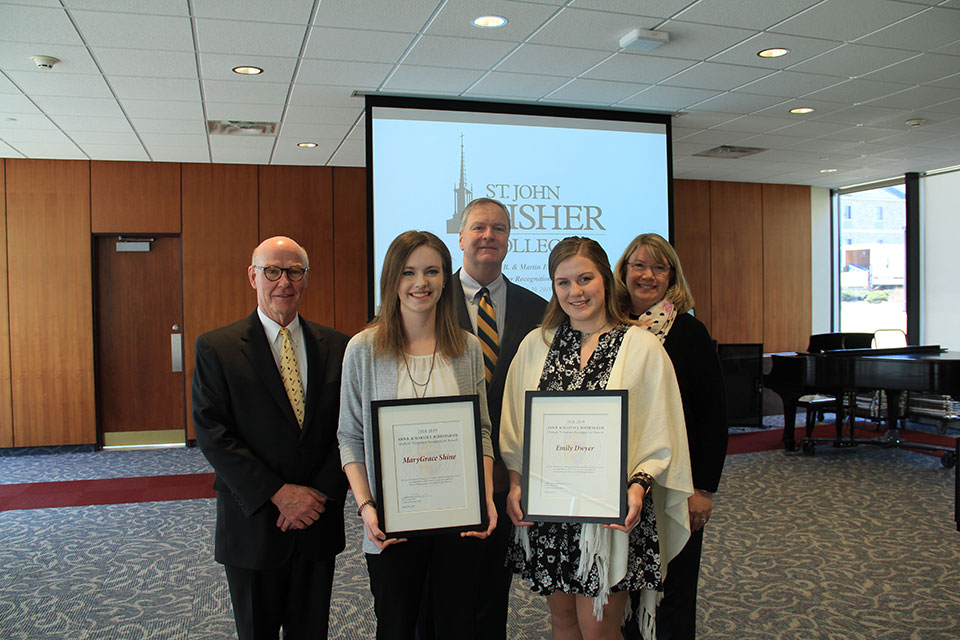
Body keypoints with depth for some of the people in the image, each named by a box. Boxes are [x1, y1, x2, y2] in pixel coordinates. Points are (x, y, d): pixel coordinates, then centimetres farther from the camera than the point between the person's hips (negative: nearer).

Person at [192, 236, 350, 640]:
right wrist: (277, 493, -17)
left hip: (319, 523, 2)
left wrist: (320, 493, -12)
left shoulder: (336, 346, 1)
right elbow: (212, 433, -11)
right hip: (253, 525, -2)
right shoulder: (216, 348, -5)